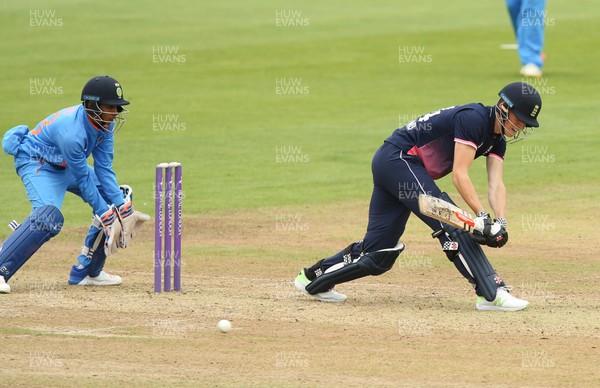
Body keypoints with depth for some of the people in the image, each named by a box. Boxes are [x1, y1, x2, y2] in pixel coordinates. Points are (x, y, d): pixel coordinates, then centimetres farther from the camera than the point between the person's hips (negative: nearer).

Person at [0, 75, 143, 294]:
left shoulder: (104, 123, -11)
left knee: (118, 201, 6)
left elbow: (104, 169, -8)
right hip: (36, 162, -9)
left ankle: (86, 272, 12)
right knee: (49, 217, -34)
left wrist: (119, 205, -17)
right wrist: (106, 215, -23)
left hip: (66, 166, 9)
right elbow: (83, 180, -28)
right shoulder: (72, 131, -35)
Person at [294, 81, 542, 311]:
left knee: (379, 254, 8)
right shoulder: (473, 118, -18)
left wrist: (500, 222, -18)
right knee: (451, 225, -21)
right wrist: (483, 216, -30)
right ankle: (492, 294, -25)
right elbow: (459, 175, -24)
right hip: (398, 158, -10)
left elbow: (496, 184, -1)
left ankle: (312, 278, 22)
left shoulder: (497, 138, 10)